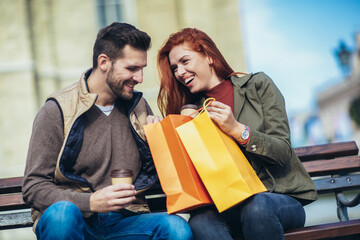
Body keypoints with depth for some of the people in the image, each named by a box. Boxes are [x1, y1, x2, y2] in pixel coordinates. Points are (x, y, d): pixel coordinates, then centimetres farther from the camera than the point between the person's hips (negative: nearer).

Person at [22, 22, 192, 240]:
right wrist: (90, 202, -21)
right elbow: (34, 187, -6)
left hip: (123, 222, 2)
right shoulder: (57, 111, -2)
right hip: (76, 222, -2)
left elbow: (158, 170, 22)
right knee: (62, 212, -37)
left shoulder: (138, 106, 14)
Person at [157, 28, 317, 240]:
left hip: (282, 197, -1)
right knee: (200, 222, -32)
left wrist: (236, 129, -17)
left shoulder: (258, 85, 3)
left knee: (256, 206, -37)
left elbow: (283, 152, -4)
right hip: (229, 205, 2)